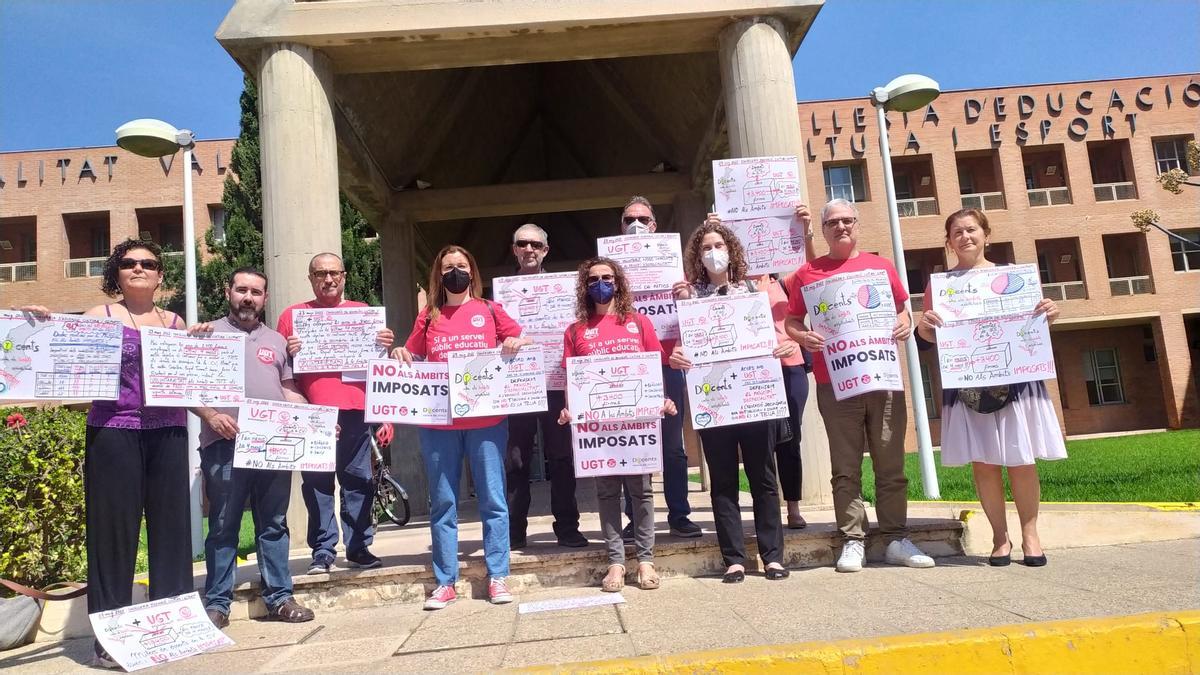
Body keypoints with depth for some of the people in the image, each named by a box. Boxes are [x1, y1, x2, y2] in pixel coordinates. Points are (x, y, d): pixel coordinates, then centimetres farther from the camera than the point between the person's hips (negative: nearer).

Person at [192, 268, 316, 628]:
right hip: (225, 444, -3)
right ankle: (218, 602, 13)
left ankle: (279, 598, 14)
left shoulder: (277, 340, 18)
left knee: (274, 525, 8)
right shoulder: (210, 332, 6)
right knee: (223, 527, 3)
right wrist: (210, 415, -17)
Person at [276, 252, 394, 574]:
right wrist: (289, 353, -8)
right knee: (317, 482, 0)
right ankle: (322, 551, 8)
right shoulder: (293, 315, 11)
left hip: (355, 412, 1)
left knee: (358, 480, 4)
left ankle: (359, 547, 13)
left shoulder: (363, 312, 15)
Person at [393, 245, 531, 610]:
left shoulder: (489, 310, 7)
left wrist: (517, 342, -10)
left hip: (486, 419, -1)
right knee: (442, 502, 6)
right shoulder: (428, 317, 11)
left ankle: (497, 576, 10)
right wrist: (400, 354, -4)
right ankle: (445, 582, 15)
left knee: (492, 498, 1)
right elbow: (412, 357, 17)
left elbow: (526, 340, 11)